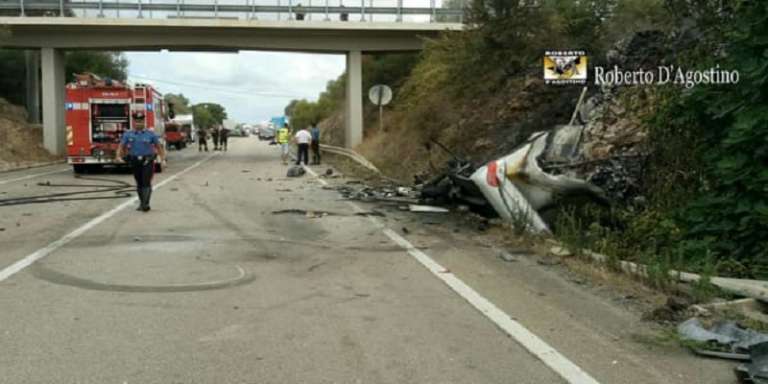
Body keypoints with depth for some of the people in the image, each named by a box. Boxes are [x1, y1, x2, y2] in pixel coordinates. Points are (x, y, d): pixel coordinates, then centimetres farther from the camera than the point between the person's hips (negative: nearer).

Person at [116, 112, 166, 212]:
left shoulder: (150, 134, 2)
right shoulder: (127, 135, 5)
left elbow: (158, 146, 4)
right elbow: (121, 146, -1)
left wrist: (162, 158, -4)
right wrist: (118, 157, -18)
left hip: (147, 162, -2)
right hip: (135, 162, 2)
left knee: (146, 183, -10)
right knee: (139, 184, 11)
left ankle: (146, 204, -13)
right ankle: (141, 203, 23)